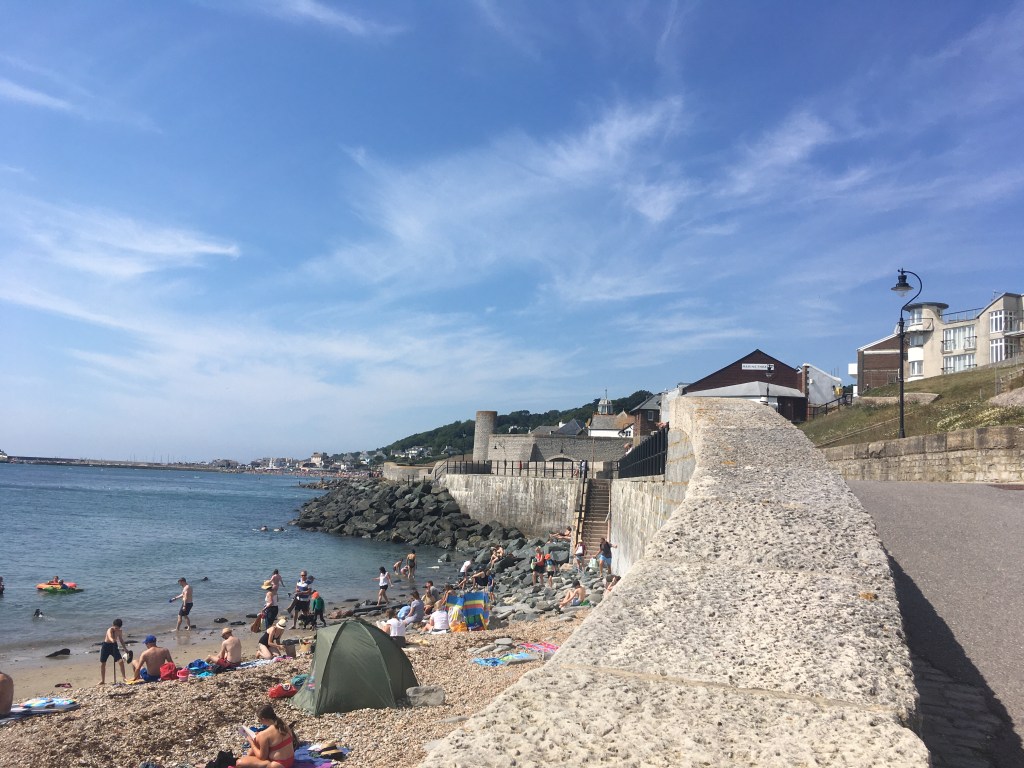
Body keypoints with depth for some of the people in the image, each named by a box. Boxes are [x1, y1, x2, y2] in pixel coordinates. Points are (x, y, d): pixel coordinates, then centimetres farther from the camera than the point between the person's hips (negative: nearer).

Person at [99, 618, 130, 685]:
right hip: (106, 646, -3)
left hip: (114, 646, 3)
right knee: (102, 663, 6)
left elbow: (121, 640, 11)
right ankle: (102, 681, 21)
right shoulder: (110, 630, -24)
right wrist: (113, 640, -70)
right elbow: (110, 637, -48)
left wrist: (125, 649, 12)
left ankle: (124, 677, 1)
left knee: (121, 661, -9)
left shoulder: (119, 632, -6)